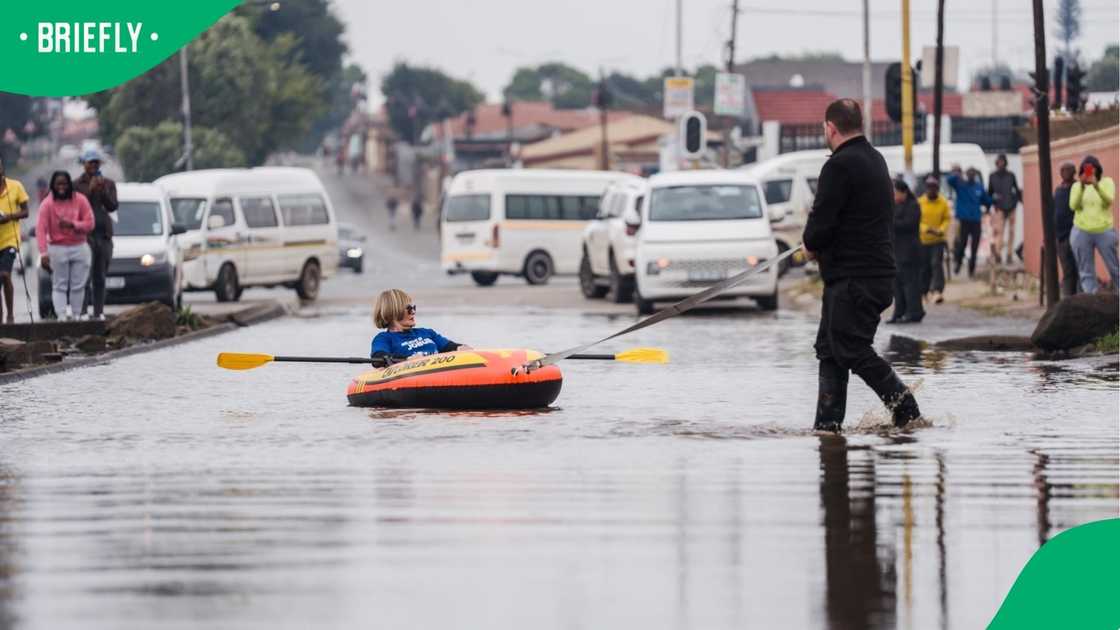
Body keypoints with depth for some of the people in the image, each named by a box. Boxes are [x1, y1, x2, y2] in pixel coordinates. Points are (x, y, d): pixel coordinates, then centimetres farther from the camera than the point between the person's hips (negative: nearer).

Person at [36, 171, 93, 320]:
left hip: (79, 248, 2)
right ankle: (61, 315, -10)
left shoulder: (80, 200, -2)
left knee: (78, 285, 4)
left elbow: (89, 224, -4)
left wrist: (72, 224, -22)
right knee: (59, 286, -5)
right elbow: (41, 229, -16)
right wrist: (43, 253, -26)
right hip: (57, 249, -2)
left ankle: (75, 315, 13)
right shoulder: (47, 204, -8)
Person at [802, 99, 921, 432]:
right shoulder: (875, 160, 16)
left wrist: (812, 246, 3)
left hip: (853, 277, -10)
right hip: (878, 270, 10)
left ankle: (907, 411, -9)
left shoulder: (840, 165, -16)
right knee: (829, 350, 13)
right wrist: (819, 245, 14)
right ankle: (827, 424, 12)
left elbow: (822, 221, -20)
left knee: (853, 351, -7)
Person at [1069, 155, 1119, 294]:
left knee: (1114, 268, 1)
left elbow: (1109, 200, -15)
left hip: (1104, 231, -1)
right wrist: (1082, 187, -24)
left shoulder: (1107, 182, 3)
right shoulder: (1076, 186, 5)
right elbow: (1073, 206, -9)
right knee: (1086, 272, 0)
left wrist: (1096, 185, -32)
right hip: (1081, 233, 1)